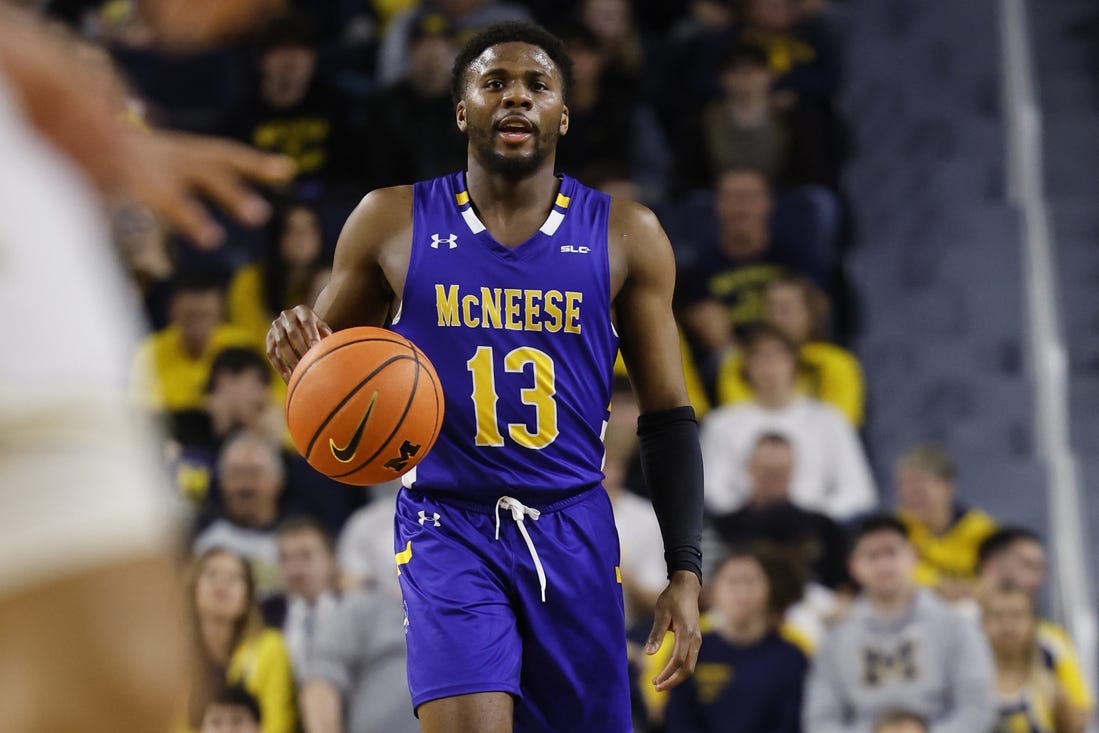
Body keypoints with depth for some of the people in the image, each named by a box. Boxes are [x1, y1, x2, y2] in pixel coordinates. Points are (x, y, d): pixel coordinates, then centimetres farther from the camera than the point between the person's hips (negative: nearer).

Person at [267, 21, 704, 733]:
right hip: (449, 527, -2)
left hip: (573, 532, 2)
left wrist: (685, 574, -2)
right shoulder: (394, 222, 2)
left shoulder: (626, 235, 3)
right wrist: (296, 345, -12)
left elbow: (668, 418, 6)